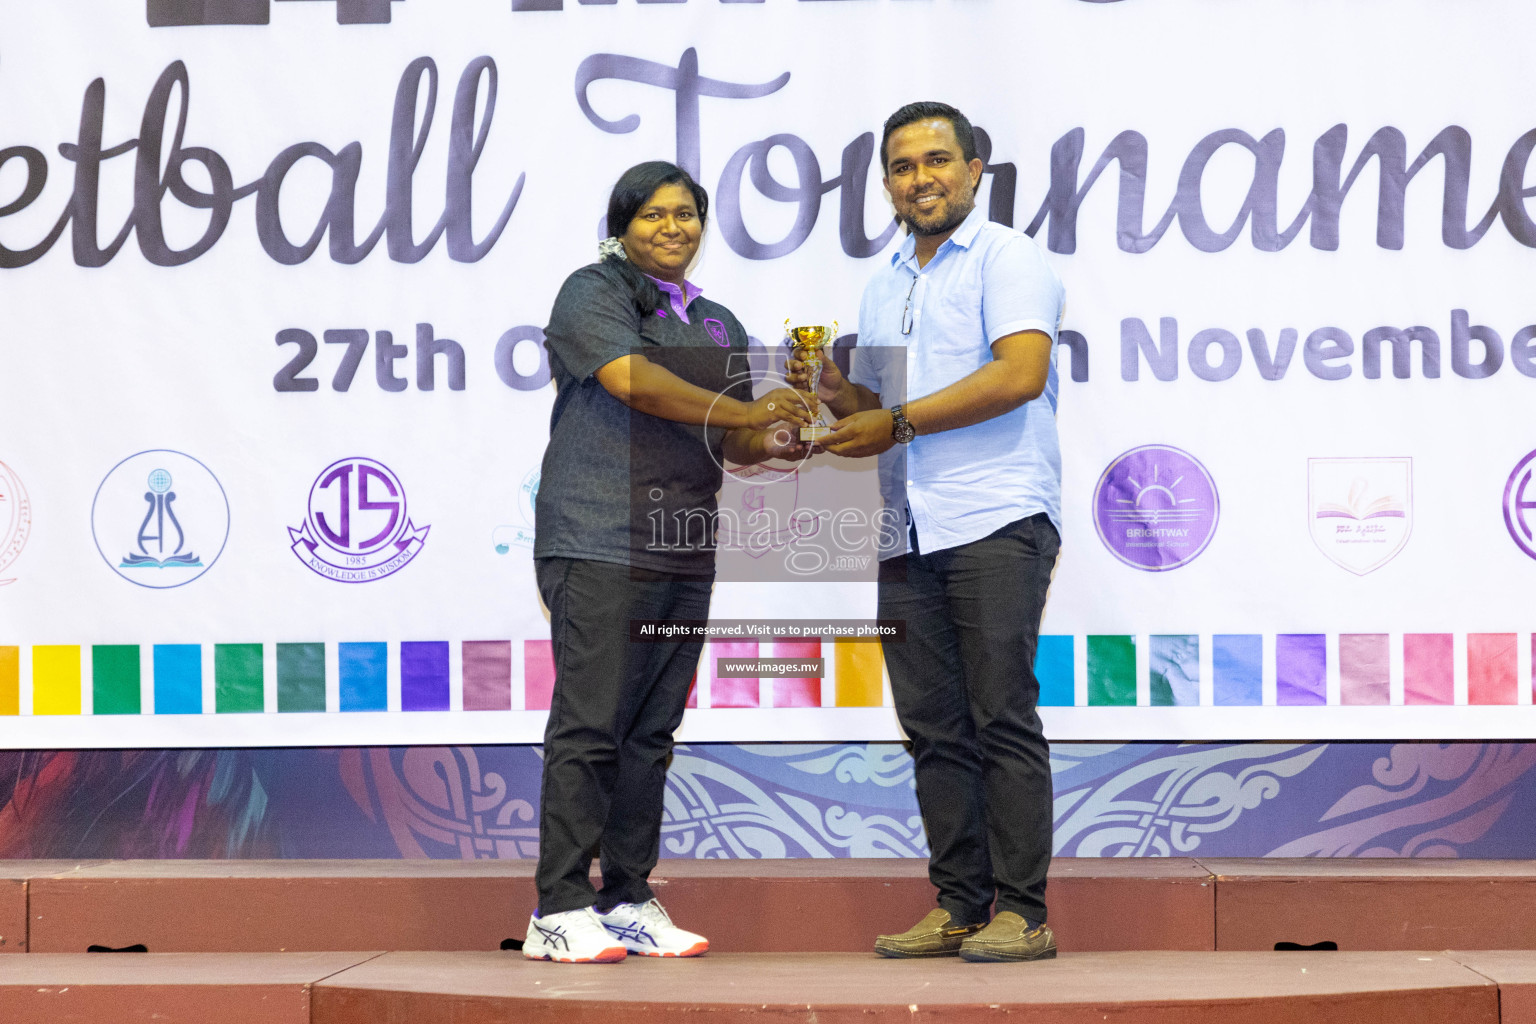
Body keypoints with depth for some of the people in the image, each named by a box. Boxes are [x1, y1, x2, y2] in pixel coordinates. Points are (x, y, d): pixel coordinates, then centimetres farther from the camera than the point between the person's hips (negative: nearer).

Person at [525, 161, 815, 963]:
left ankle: (629, 901, 11)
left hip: (685, 552, 7)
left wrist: (768, 443, -2)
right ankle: (560, 911, -7)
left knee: (652, 732, 6)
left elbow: (728, 444, 21)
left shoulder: (720, 326, 22)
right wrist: (744, 411, -19)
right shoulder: (592, 294, 1)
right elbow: (633, 381, -16)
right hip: (599, 542, -7)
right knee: (590, 724, -9)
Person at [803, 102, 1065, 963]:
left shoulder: (1006, 257, -1)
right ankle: (959, 906, 11)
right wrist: (837, 394, 4)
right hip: (910, 533, 7)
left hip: (997, 519, -7)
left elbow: (1021, 372, -16)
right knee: (934, 724, 6)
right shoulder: (885, 285, 22)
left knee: (1002, 715, -8)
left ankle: (1023, 913, -5)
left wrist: (898, 421, -13)